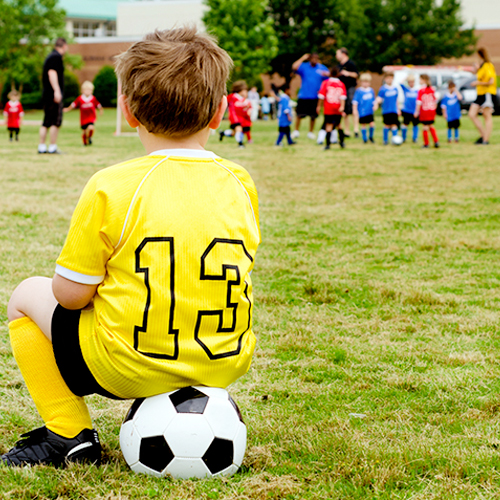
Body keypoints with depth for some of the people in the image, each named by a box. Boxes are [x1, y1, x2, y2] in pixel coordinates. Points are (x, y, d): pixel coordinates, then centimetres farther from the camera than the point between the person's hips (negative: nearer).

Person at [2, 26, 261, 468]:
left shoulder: (112, 188, -16)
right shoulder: (240, 185, -2)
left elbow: (71, 294, -10)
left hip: (126, 368, -5)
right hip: (224, 365, 5)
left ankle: (69, 434, 14)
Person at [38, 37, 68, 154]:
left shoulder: (50, 56, 20)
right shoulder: (56, 57, -9)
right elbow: (52, 72, -19)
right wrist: (57, 90, -23)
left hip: (46, 94, 10)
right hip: (54, 95, -10)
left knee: (46, 122, 10)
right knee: (56, 122, -7)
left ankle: (41, 147, 10)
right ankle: (52, 147, -7)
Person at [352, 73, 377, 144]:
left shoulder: (371, 90, 5)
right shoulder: (359, 91, -9)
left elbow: (374, 100, 16)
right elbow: (355, 101, -7)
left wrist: (375, 106, 1)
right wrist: (354, 110, -10)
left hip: (370, 112, 3)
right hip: (362, 112, -3)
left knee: (372, 124, -2)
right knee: (363, 125, 5)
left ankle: (371, 137, 20)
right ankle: (365, 139, 19)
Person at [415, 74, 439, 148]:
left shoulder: (421, 90, -13)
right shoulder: (432, 90, 5)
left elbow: (419, 102, -14)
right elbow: (435, 101, 11)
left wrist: (417, 111, -8)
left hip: (424, 111, -6)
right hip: (431, 111, 6)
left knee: (425, 127, 2)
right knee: (431, 126, 19)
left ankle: (426, 144, 8)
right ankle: (436, 141, 13)